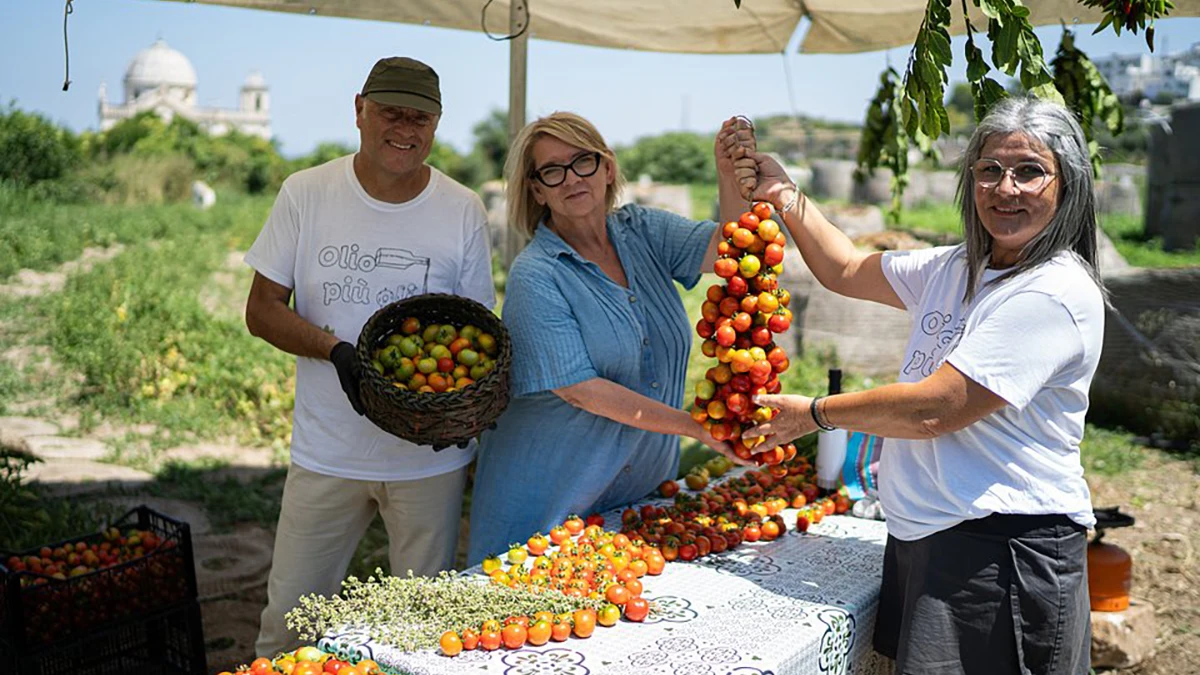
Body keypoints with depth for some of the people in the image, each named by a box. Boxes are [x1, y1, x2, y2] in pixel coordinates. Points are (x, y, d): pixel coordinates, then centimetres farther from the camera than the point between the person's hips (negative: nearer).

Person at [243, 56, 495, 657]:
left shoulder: (462, 211, -2)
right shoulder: (305, 194, -3)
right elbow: (262, 310, -1)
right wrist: (337, 351, -19)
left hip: (431, 455, 0)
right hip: (326, 454, 0)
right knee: (287, 619, 9)